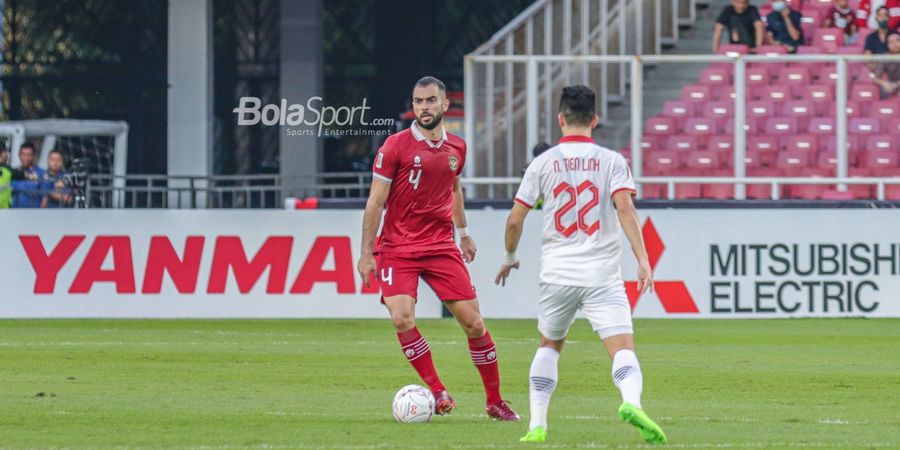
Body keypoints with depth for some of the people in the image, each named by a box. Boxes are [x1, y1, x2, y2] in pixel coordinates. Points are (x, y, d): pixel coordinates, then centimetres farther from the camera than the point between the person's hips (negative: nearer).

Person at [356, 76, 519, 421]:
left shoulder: (456, 148, 7)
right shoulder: (395, 146, -8)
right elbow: (375, 202, -5)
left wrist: (463, 232, 27)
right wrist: (366, 253, -8)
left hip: (442, 247, 3)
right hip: (397, 249, -3)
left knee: (473, 323, -1)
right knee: (403, 320, -23)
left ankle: (495, 402, 11)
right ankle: (437, 390, -9)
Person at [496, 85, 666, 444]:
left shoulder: (543, 163, 4)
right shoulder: (611, 161, 0)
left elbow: (515, 219, 4)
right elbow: (625, 209, -12)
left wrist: (509, 259, 21)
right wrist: (643, 260, -15)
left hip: (557, 273, 2)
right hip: (602, 274, -2)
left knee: (549, 345, 22)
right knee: (623, 347, -8)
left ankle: (537, 425, 14)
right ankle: (631, 402, -38)